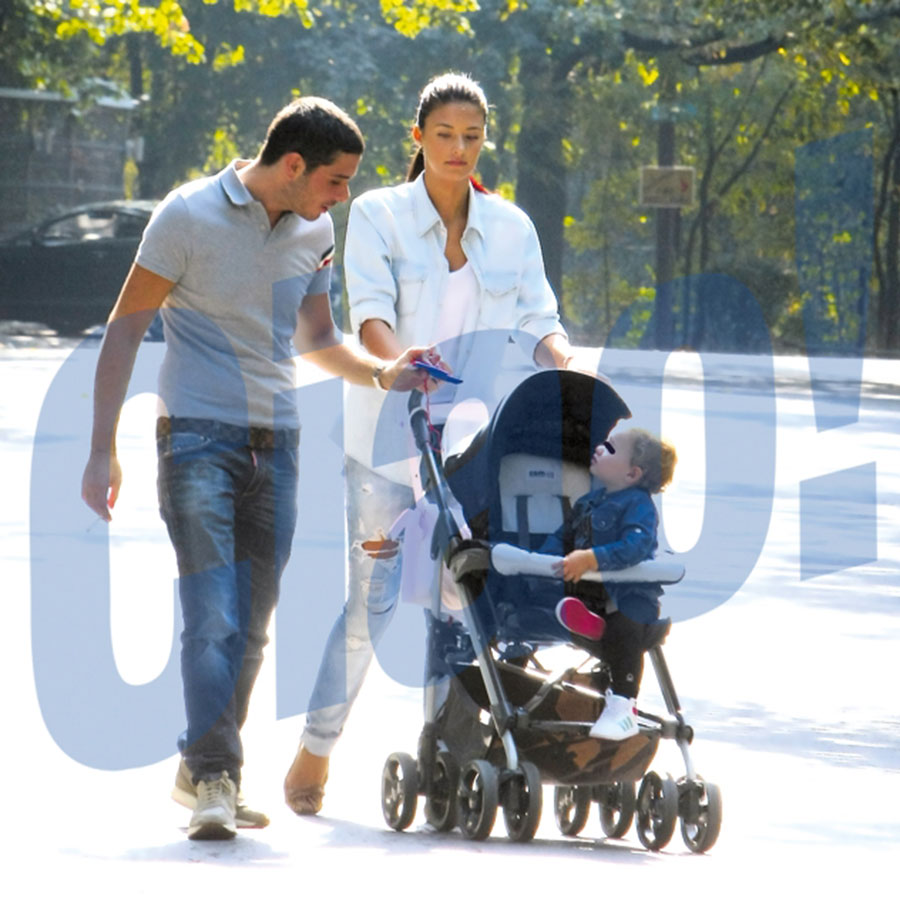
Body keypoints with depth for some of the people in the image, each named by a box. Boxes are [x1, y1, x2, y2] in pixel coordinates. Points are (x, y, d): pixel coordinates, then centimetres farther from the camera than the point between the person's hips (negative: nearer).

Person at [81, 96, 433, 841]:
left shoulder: (316, 231, 9)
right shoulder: (191, 216, -9)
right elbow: (126, 328, -5)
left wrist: (383, 374, 3)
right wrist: (103, 450, -10)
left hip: (276, 443, 6)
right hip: (198, 436, -6)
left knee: (252, 625, 7)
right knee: (213, 616, -16)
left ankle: (203, 772, 19)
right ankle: (213, 781, -17)